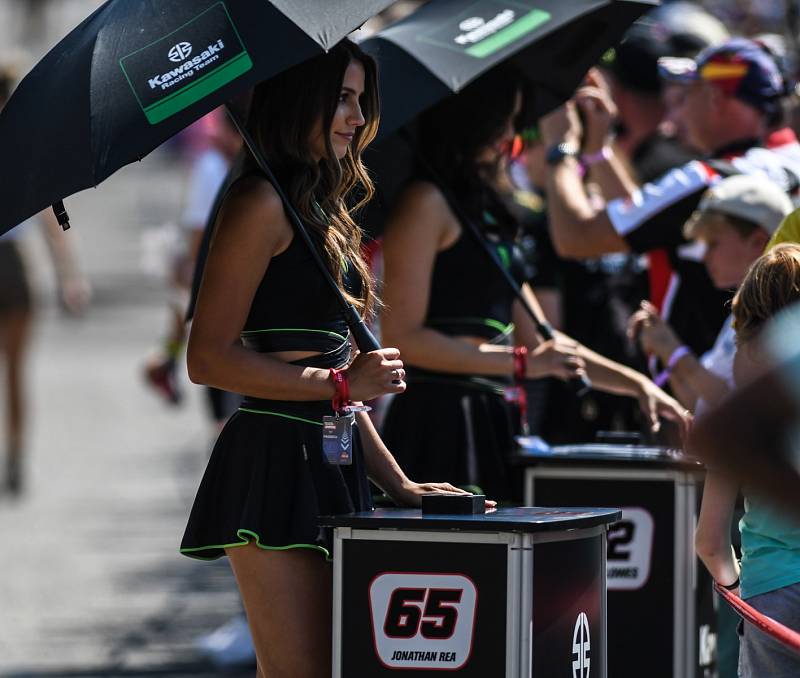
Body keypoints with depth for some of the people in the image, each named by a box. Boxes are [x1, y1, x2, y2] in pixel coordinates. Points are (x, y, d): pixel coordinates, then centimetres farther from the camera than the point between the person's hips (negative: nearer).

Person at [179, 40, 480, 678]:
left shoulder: (322, 211, 19)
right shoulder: (264, 202, -8)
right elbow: (209, 358, -14)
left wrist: (398, 483, 17)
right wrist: (342, 383, -13)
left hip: (328, 468, 9)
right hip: (274, 463, -9)